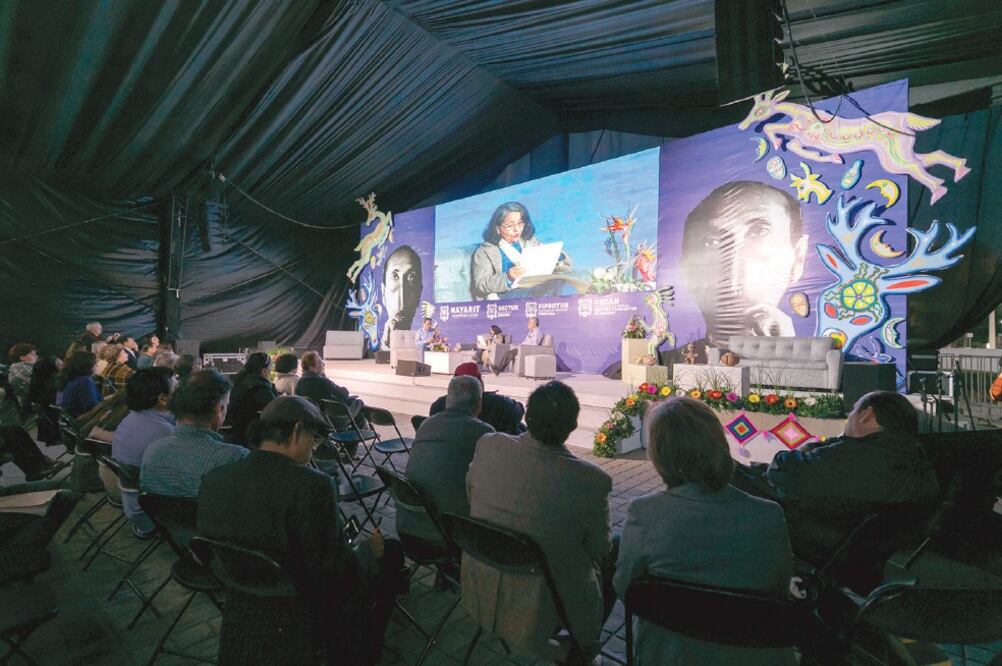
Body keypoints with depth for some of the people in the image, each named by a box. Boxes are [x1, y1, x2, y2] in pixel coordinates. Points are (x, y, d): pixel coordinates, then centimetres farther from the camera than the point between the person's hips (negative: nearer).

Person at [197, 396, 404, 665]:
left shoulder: (212, 479, -11)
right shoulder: (313, 485, -31)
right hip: (309, 618, -6)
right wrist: (368, 548, -3)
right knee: (390, 550, 16)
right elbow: (343, 576, -25)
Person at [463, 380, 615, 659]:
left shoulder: (488, 445, -17)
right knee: (613, 555, 22)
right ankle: (583, 649, 36)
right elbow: (600, 547, -10)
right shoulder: (591, 479, -26)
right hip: (545, 610, -4)